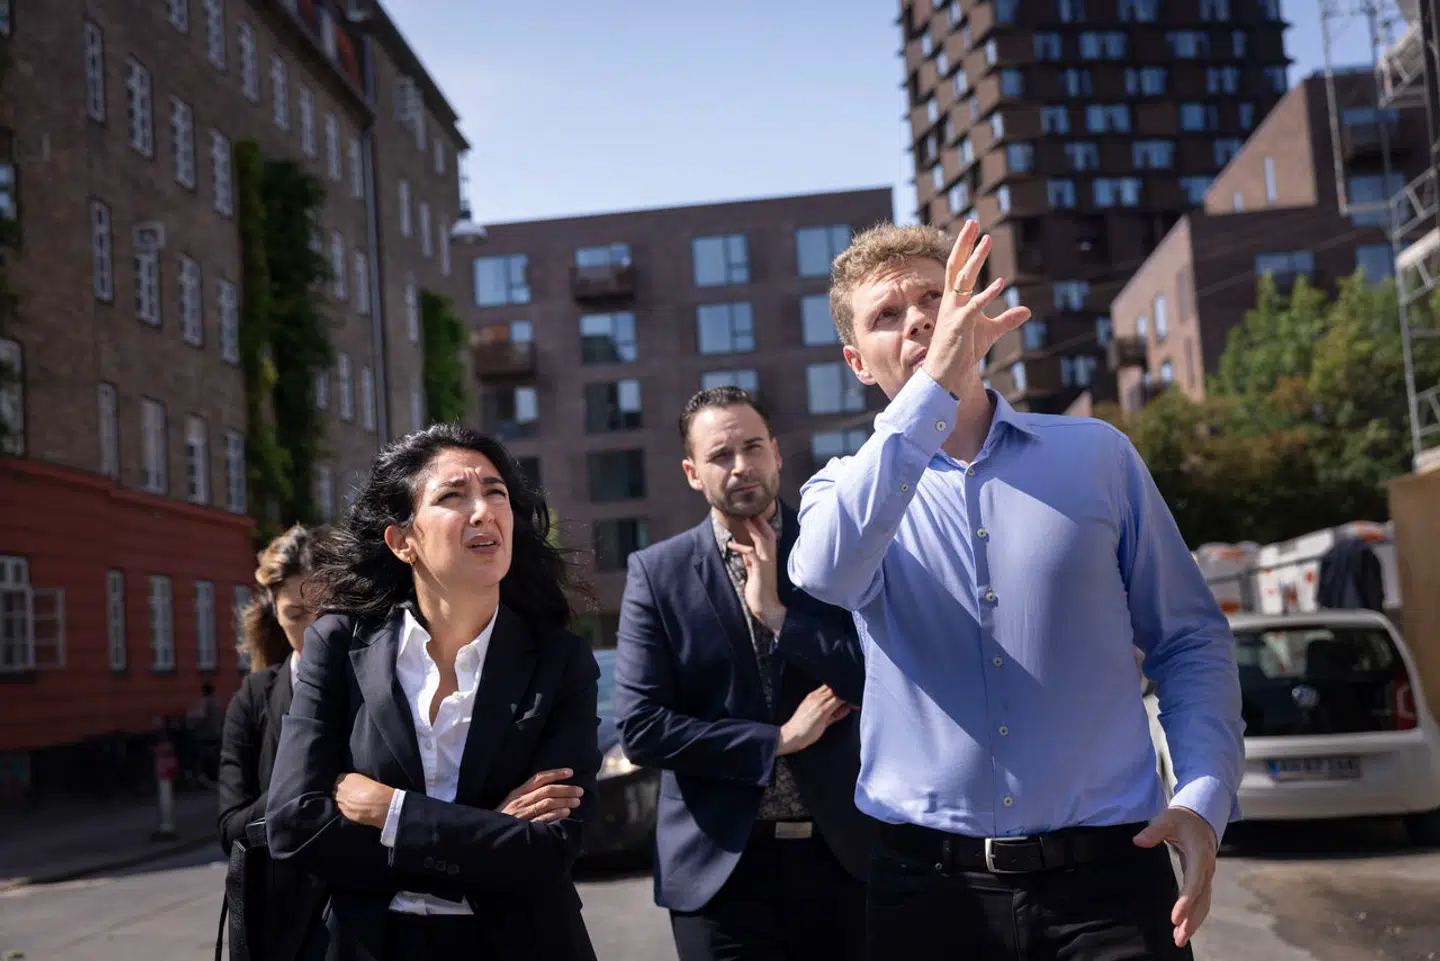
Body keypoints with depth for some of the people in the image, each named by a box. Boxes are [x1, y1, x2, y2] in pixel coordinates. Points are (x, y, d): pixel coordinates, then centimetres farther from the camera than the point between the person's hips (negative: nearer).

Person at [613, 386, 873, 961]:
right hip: (723, 865, -1)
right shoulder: (657, 573, -2)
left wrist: (776, 612, -13)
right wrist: (776, 740, -10)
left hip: (845, 855, 1)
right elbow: (639, 727, -8)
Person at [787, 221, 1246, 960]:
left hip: (1108, 873, 0)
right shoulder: (847, 488, 5)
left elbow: (1190, 642, 8)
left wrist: (1205, 798, -8)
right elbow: (827, 572, -20)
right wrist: (936, 385, -23)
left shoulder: (1097, 454, 6)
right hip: (928, 883, 0)